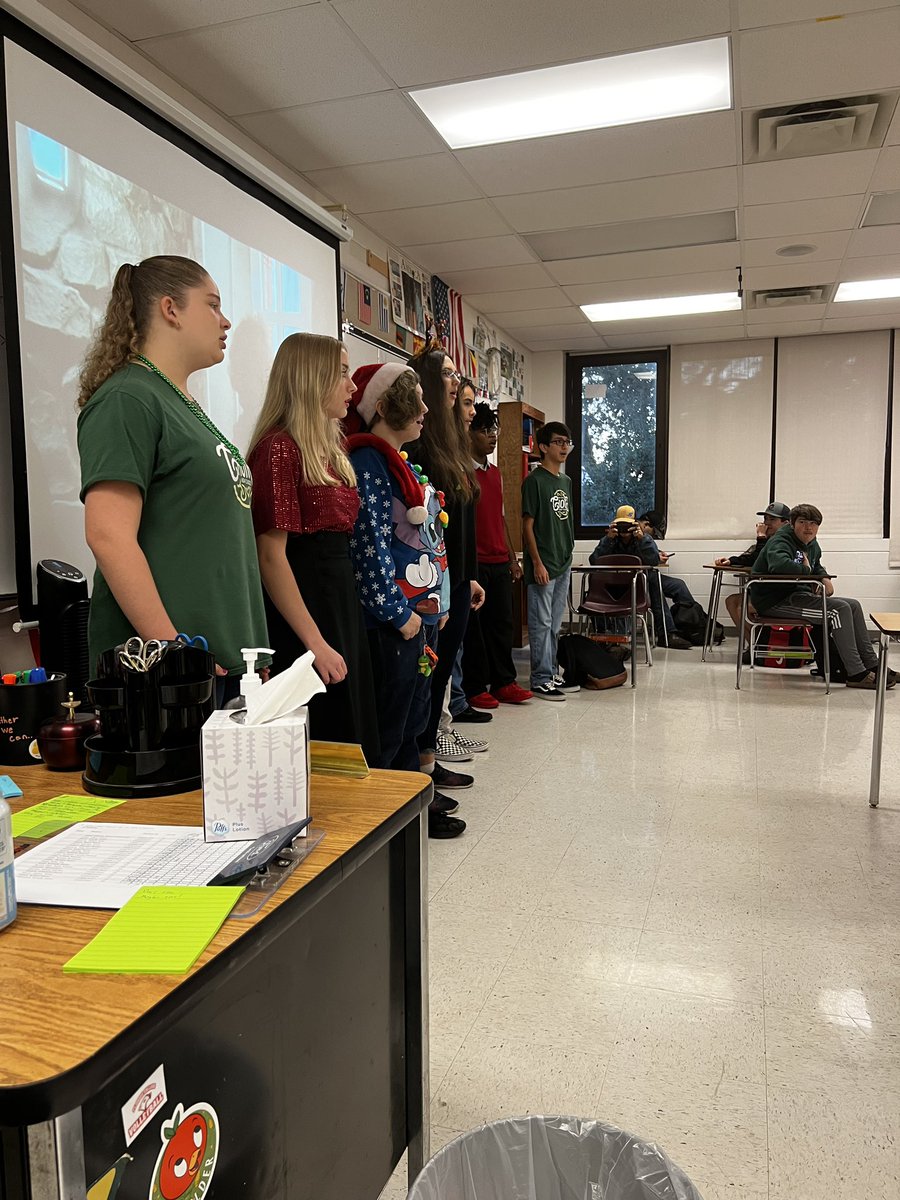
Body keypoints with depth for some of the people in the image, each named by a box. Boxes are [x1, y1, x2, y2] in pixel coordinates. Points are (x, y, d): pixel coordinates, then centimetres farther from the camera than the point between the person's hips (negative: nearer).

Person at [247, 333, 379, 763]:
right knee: (318, 742, 1)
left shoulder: (333, 447, 14)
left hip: (340, 596, 9)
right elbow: (271, 555, -19)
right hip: (300, 602, -9)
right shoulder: (279, 449, -14)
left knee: (351, 733, 16)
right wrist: (315, 643, -21)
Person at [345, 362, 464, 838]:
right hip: (393, 618, -10)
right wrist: (399, 612, -18)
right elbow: (371, 543, -20)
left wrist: (437, 602, 16)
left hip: (421, 610, 10)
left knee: (414, 711, 18)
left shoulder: (400, 462, 16)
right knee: (392, 718, 2)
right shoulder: (367, 462, -14)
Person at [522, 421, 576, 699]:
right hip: (542, 565, -8)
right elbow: (528, 525, -12)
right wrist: (537, 563, -16)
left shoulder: (566, 481, 14)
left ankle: (552, 674, 23)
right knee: (541, 624, -2)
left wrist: (568, 555, 15)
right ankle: (540, 680, 4)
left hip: (563, 563, 8)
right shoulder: (534, 480, -9)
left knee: (554, 625, 14)